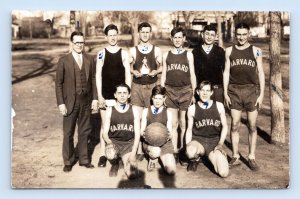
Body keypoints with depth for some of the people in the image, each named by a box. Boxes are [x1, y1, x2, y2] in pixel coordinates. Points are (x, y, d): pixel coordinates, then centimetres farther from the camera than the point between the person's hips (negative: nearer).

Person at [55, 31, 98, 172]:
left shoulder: (90, 59, 4)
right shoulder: (64, 60, -5)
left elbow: (93, 79, 7)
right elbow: (58, 83, -4)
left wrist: (95, 98, 2)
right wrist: (61, 103, -8)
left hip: (86, 101, 3)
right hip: (70, 102, -2)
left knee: (84, 131, 12)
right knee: (68, 133, 7)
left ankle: (83, 159, 26)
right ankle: (68, 161, 22)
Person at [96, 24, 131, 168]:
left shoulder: (123, 54, 2)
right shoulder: (101, 54, 1)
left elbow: (128, 75, 2)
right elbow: (98, 76, -2)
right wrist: (99, 96, -7)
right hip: (105, 95, 0)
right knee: (104, 124, 3)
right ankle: (102, 154, 9)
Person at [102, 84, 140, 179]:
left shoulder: (134, 111, 2)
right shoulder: (110, 110, 2)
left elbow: (137, 134, 0)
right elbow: (105, 133, 1)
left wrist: (133, 154, -12)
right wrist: (109, 142, -23)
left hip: (129, 143, 0)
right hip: (114, 141, 0)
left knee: (132, 174, -22)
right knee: (110, 155, -37)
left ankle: (127, 161, 16)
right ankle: (115, 164, 3)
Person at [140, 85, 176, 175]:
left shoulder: (168, 112, 8)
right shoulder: (146, 111, 7)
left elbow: (170, 131, 5)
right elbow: (142, 130, 6)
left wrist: (169, 135, -20)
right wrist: (143, 133, -19)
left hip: (164, 141, 0)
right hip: (149, 141, 0)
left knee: (171, 171, -19)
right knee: (155, 152, -39)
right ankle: (151, 159, -1)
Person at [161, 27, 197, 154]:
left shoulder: (188, 55, 6)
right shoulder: (166, 55, 10)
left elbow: (192, 75, 6)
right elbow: (163, 75, 12)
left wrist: (194, 93, 0)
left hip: (185, 91, -1)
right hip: (170, 91, 1)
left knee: (183, 123, 4)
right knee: (173, 123, 2)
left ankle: (182, 147, 15)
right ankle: (174, 149, 10)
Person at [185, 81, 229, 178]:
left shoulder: (219, 106, 2)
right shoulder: (192, 109, 1)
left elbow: (225, 126, 8)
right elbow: (189, 129, 7)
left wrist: (220, 144, -3)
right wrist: (188, 146, -6)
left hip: (214, 141, 1)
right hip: (198, 140, -1)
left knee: (224, 173, -18)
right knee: (190, 153, -40)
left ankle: (211, 157, 16)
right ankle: (196, 159, 2)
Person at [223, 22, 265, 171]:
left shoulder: (256, 51, 3)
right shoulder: (229, 51, 7)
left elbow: (261, 73, 3)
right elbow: (226, 72, 8)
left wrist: (261, 94, -3)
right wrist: (225, 92, 1)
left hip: (252, 90, -1)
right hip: (234, 91, 1)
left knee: (252, 126, 3)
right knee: (234, 125, 3)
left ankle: (251, 157, 15)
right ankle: (235, 156, 14)